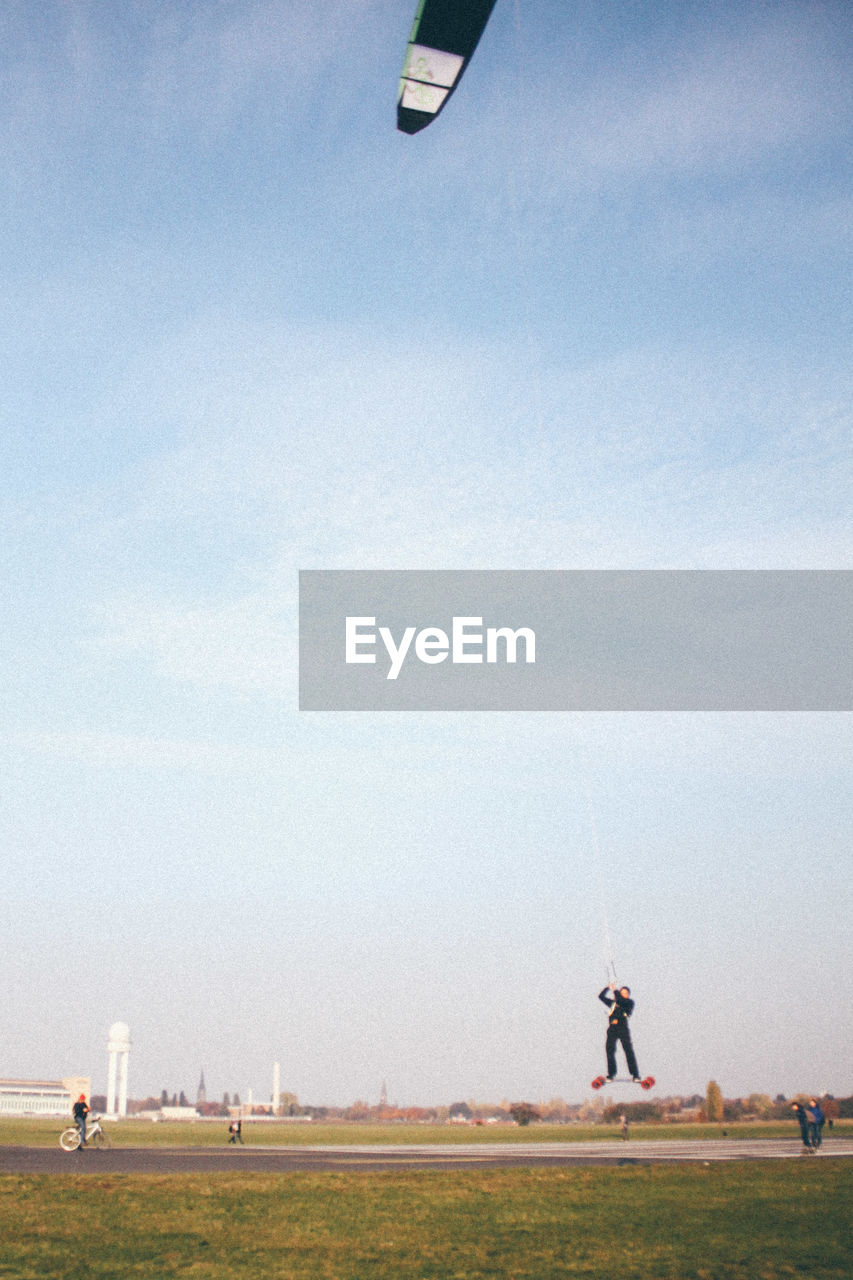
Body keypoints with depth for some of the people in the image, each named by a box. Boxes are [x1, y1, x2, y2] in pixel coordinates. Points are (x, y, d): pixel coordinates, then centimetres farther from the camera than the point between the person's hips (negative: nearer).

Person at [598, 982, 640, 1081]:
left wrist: (614, 990, -1)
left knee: (629, 1051, -9)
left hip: (623, 1029, -3)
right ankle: (611, 1074, 5)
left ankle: (635, 1074, -7)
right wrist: (608, 987, 11)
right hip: (612, 1029, 3)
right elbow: (601, 996, 20)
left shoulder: (629, 1002, 11)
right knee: (609, 1050, -3)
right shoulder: (612, 1003, 21)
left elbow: (621, 1000, -9)